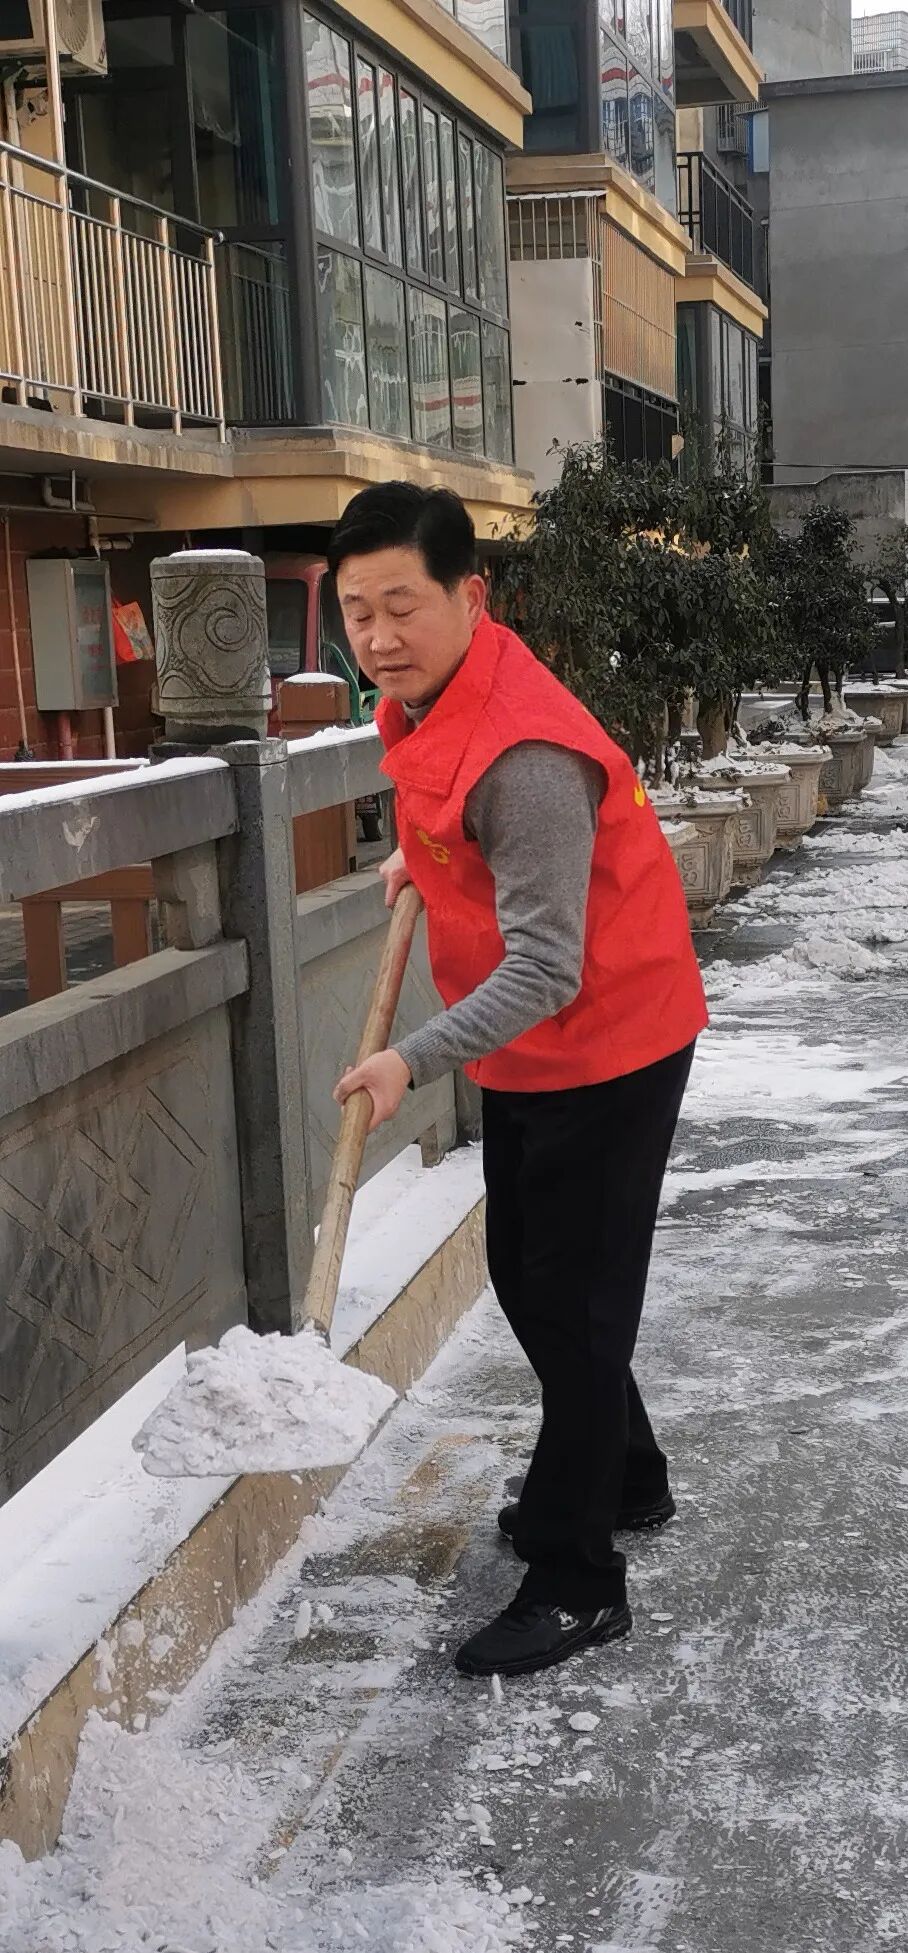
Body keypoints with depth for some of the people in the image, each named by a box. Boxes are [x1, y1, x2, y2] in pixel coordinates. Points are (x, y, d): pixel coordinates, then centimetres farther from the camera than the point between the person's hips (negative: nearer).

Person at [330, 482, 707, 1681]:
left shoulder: (521, 757, -30)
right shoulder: (425, 698, 0)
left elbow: (543, 970, -33)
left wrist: (415, 1061, -41)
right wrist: (422, 862, 9)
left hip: (607, 1053, -10)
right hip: (527, 1058, 10)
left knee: (574, 1307, -3)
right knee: (527, 1281, 20)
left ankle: (576, 1586, 9)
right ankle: (625, 1479, 41)